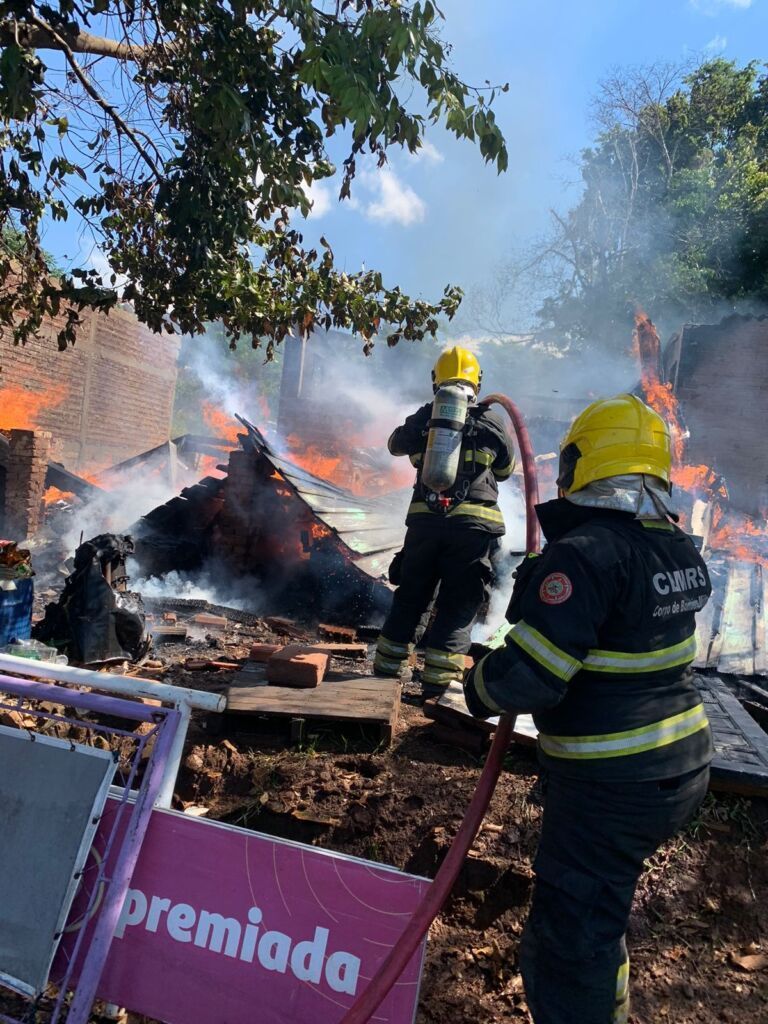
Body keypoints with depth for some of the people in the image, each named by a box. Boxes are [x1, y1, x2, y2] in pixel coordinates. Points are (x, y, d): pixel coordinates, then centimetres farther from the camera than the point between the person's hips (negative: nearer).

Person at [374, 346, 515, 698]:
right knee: (458, 604, 7)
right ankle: (438, 679, 4)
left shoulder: (423, 417, 7)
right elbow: (506, 469, 18)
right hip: (473, 523, -2)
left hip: (425, 520, 2)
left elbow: (395, 444, 28)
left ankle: (386, 667, 26)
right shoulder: (490, 420, 4)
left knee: (410, 596, 17)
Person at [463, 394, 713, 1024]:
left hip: (611, 788, -9)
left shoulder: (586, 552, -24)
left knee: (570, 946, 6)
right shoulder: (678, 547, 3)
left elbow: (526, 677, -27)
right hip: (684, 769, 9)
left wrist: (481, 688, -6)